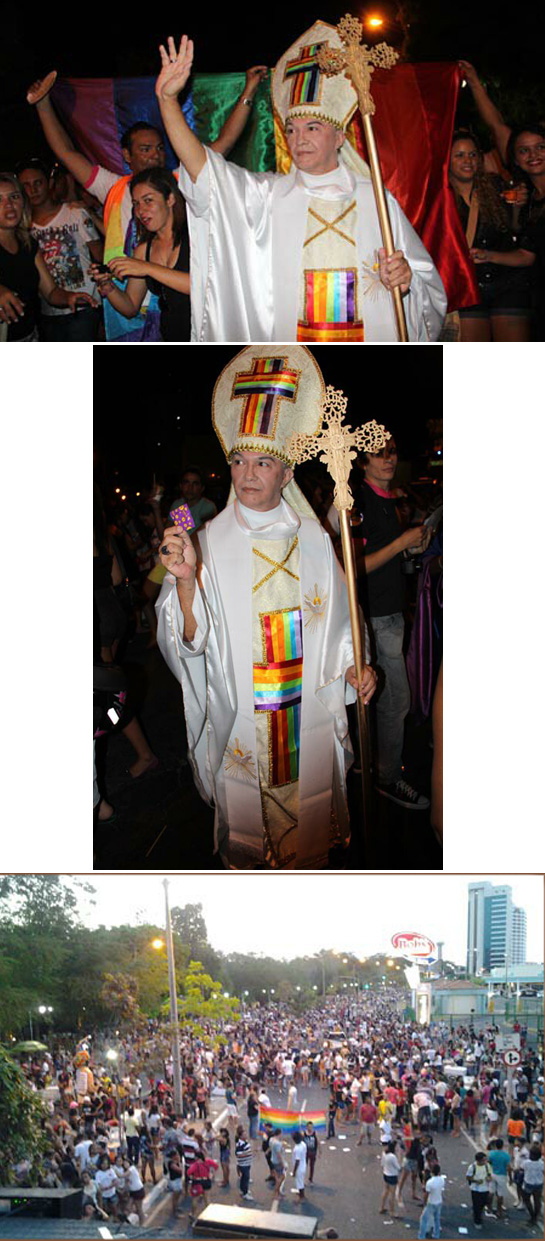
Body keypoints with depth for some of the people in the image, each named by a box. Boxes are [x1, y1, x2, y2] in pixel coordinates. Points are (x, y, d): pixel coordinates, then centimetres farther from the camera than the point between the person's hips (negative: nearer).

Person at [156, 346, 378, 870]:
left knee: (307, 797, 12)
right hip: (239, 711, -1)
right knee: (245, 806, 8)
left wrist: (352, 665, -6)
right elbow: (194, 639, -12)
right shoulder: (211, 542, -7)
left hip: (308, 706, 2)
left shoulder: (312, 538, -1)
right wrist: (185, 580, -27)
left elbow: (335, 617, 8)